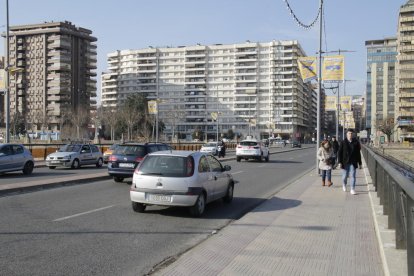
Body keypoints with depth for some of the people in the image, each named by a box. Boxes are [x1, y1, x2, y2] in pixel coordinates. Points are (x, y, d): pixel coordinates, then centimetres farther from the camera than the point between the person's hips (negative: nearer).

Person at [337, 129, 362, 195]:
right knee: (345, 176, 8)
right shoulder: (343, 142, -2)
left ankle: (352, 190, 3)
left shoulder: (356, 142, 3)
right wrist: (339, 162, -8)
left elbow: (358, 154, 7)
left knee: (353, 176, -4)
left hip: (353, 163, 1)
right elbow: (339, 153, -1)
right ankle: (344, 184, 38)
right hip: (345, 162, 0)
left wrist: (360, 163, 8)